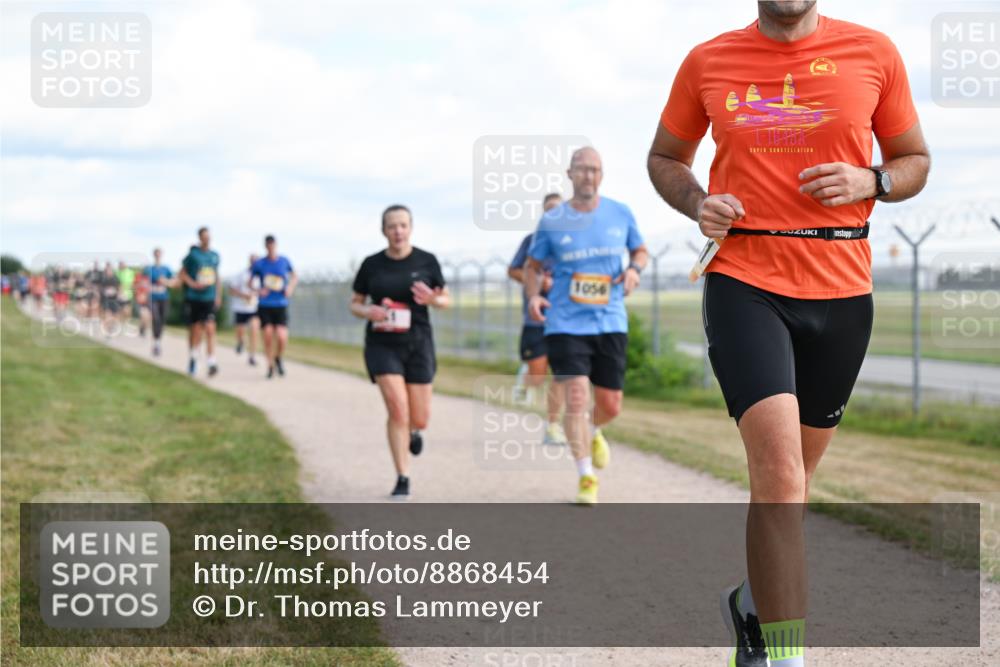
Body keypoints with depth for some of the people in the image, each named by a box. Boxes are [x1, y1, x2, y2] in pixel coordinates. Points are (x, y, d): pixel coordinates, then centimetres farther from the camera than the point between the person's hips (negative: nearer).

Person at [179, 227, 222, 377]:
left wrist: (218, 296, 14)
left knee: (209, 329, -12)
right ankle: (193, 357, 30)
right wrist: (193, 284, -15)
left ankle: (212, 363, -18)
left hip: (209, 299, 2)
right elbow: (181, 274, 1)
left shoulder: (214, 256, 9)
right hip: (194, 298, -2)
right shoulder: (193, 254, -3)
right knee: (195, 330, 7)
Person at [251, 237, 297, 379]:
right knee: (268, 336, -7)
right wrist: (257, 290, -11)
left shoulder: (284, 261, 2)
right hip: (264, 306, 0)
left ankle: (278, 358, 20)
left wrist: (290, 287, -2)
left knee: (282, 338, -12)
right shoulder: (259, 264, 0)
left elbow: (294, 277, 18)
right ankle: (270, 365, 15)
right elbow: (249, 283, 8)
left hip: (281, 305, 0)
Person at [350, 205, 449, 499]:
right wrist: (368, 312, -13)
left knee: (419, 419, 3)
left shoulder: (426, 261, -1)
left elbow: (445, 300, 8)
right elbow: (355, 303, 9)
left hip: (418, 344, 1)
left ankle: (413, 431, 42)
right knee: (397, 409, -15)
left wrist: (432, 299, -15)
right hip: (382, 345, -1)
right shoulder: (371, 264, 0)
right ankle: (403, 479, -3)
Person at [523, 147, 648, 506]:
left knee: (610, 405, 7)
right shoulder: (552, 221, -2)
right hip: (566, 324, -2)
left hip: (611, 323, 2)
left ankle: (593, 433, 44)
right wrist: (533, 296, -11)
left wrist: (634, 269, -6)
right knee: (576, 397, -14)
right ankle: (586, 477, -3)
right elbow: (532, 265, 9)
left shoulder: (620, 214, 3)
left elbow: (640, 251, 17)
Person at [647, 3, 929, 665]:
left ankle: (753, 600, 42)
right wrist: (697, 202, -4)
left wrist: (870, 182, -10)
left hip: (841, 289, 2)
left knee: (792, 474, 16)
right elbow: (665, 157, 17)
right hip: (743, 282, -2)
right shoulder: (708, 62, 3)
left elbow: (915, 160, 12)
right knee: (779, 467, -18)